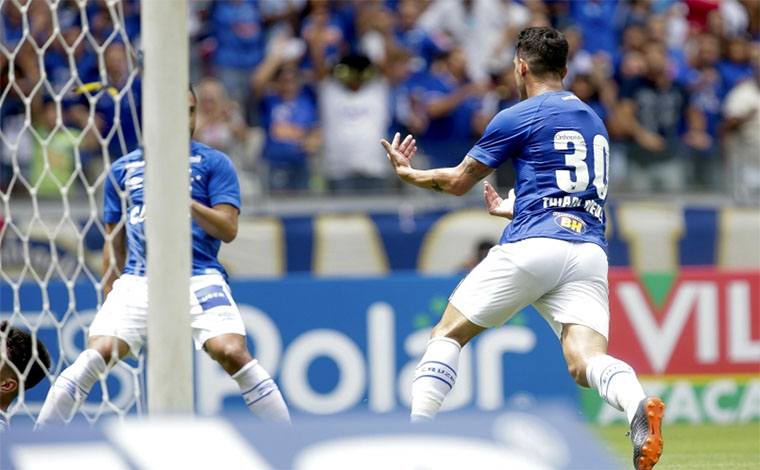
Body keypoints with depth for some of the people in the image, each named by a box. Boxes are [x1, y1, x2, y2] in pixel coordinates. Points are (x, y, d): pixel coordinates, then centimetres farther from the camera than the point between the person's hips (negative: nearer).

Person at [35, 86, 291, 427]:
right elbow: (114, 241, 23)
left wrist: (187, 202, -17)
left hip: (199, 277, -2)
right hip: (137, 281, 2)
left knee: (233, 353, -23)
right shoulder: (123, 169, 16)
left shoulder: (213, 163, 7)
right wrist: (109, 296, 18)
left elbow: (228, 230, -2)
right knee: (97, 355, -15)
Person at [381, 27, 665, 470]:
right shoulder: (594, 121, 25)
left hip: (533, 246, -5)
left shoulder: (517, 118, 5)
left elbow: (460, 181, 13)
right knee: (586, 359, -11)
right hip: (591, 249, 5)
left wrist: (408, 173, 31)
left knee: (449, 333, 11)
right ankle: (639, 406, -44)